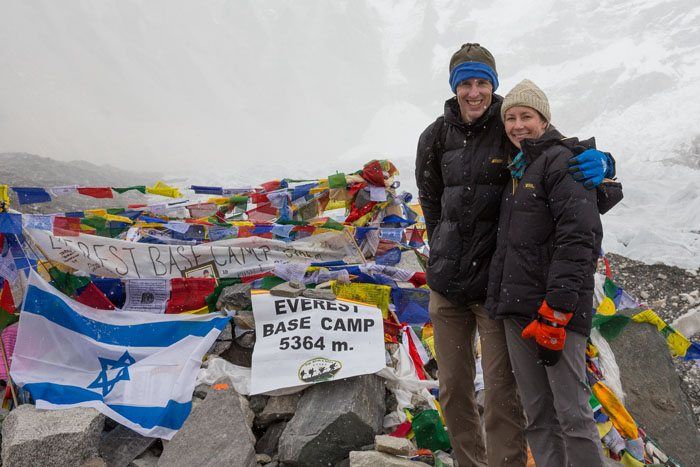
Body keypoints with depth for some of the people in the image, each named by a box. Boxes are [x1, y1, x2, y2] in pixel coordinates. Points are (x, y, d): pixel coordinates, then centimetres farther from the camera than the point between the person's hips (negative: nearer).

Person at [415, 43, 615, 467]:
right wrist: (444, 250, 13)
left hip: (497, 284, -4)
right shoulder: (437, 137, 5)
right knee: (453, 389, 12)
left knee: (502, 394, -3)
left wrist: (601, 162, -23)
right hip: (447, 283, 4)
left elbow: (575, 158, 0)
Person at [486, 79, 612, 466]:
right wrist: (497, 301, 18)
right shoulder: (517, 172, 21)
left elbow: (579, 237, -16)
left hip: (558, 309, -8)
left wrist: (554, 311, -21)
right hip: (517, 310, 8)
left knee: (572, 414, -5)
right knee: (537, 416, 10)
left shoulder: (561, 159, -5)